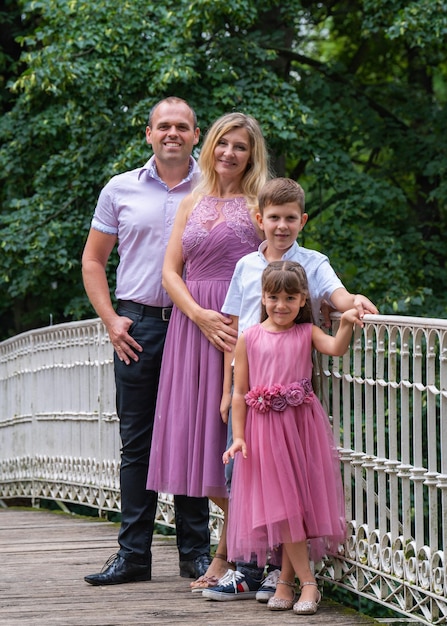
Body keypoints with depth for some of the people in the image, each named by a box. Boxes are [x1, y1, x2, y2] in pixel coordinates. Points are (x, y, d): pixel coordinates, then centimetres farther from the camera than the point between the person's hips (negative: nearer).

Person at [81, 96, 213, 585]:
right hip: (137, 325, 1)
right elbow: (93, 260, 13)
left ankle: (195, 551, 11)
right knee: (136, 442, 3)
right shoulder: (121, 190, 8)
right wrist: (111, 320, 1)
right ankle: (133, 554, 8)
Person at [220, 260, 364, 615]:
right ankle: (308, 583, 1)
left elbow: (337, 348, -15)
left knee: (294, 502, 2)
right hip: (264, 429, 0)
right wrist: (238, 436, -3)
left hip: (301, 425, 0)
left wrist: (346, 324, -33)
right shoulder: (248, 339, 4)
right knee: (279, 505, -3)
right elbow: (240, 392, 4)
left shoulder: (307, 333, 5)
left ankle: (286, 580, 13)